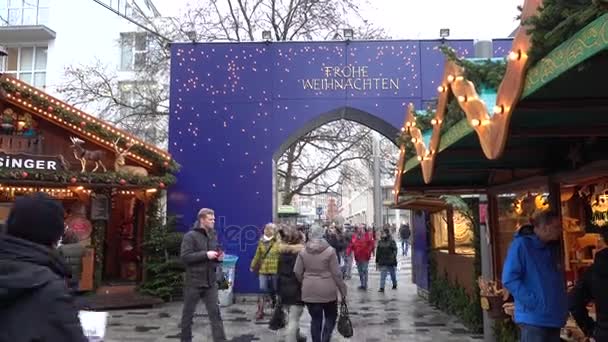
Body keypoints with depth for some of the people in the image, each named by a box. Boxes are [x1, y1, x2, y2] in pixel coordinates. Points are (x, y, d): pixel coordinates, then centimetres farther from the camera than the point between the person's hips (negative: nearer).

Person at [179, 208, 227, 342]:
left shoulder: (213, 236, 11)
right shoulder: (190, 236, -9)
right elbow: (185, 257, -18)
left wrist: (218, 258, -1)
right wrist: (206, 255, -22)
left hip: (210, 282, 5)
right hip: (193, 282, -5)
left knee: (215, 313, 0)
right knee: (188, 313, 9)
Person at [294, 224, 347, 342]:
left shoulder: (303, 251, -1)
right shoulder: (330, 250, -10)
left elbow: (297, 272, 1)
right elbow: (336, 273, -8)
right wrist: (343, 290, 2)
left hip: (309, 291, 2)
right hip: (327, 290, -2)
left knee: (315, 319, 12)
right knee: (331, 317, 16)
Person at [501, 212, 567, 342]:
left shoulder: (552, 248, 14)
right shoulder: (521, 244, -11)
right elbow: (509, 279, -17)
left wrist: (562, 306, 10)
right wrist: (533, 302, -21)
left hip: (554, 317, 8)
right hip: (533, 318, -8)